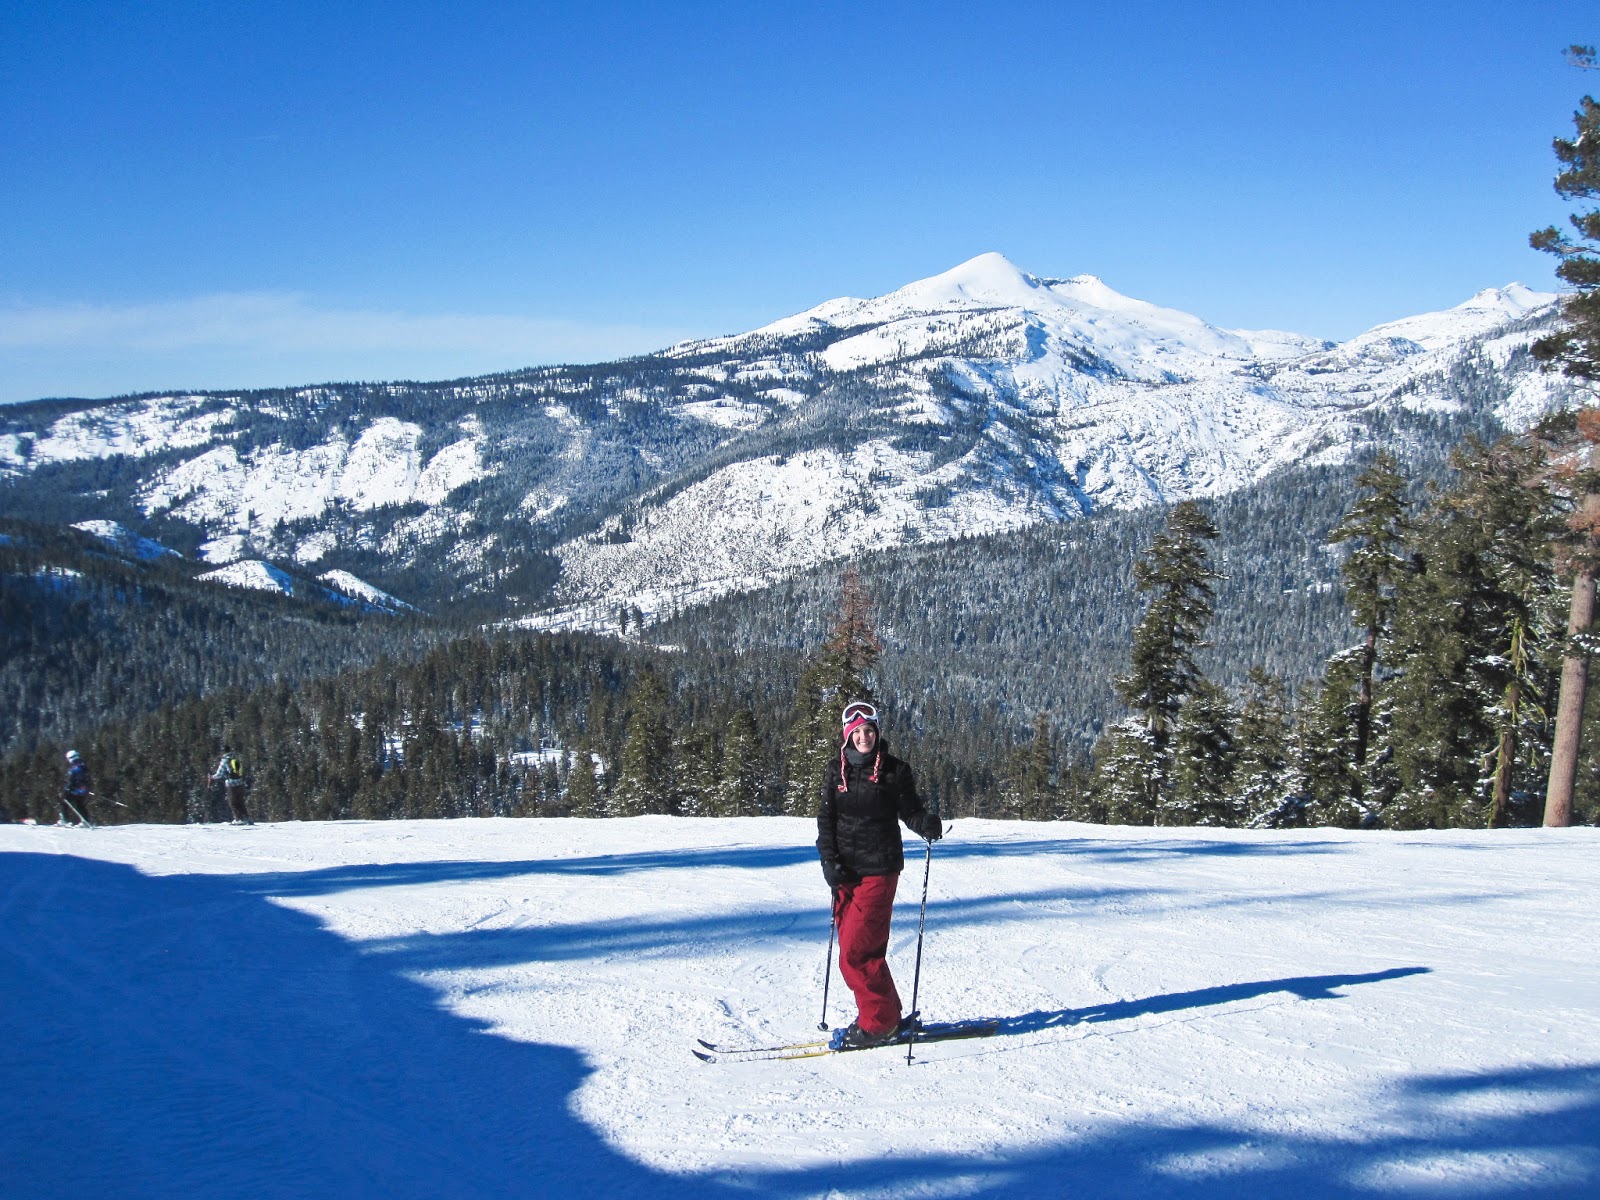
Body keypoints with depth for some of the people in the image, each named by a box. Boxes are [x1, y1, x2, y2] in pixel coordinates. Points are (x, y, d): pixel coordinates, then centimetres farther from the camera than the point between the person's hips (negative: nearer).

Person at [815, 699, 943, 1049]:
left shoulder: (894, 770, -1)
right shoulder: (836, 771, 8)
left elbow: (910, 810, 4)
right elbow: (826, 820, 8)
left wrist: (926, 824, -18)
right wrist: (829, 859, -4)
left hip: (879, 869, -5)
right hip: (845, 871, 5)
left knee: (856, 953, -10)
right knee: (860, 949, 8)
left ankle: (878, 1022, 3)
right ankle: (887, 1014, 23)